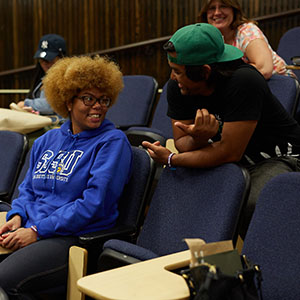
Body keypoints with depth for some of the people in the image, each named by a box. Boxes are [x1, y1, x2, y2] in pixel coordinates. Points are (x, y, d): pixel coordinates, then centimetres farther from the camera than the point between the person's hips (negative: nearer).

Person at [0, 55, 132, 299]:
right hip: (29, 231, 6)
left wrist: (38, 231, -14)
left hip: (76, 238, -6)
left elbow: (95, 203, -12)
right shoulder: (47, 141, 20)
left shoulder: (113, 141, -2)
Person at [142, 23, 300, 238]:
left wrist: (171, 160, -21)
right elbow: (182, 143, -6)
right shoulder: (177, 87, -10)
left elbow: (230, 152, -30)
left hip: (280, 158, -6)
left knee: (252, 205, -34)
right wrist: (199, 139, -31)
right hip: (231, 161, 6)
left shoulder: (244, 82, -30)